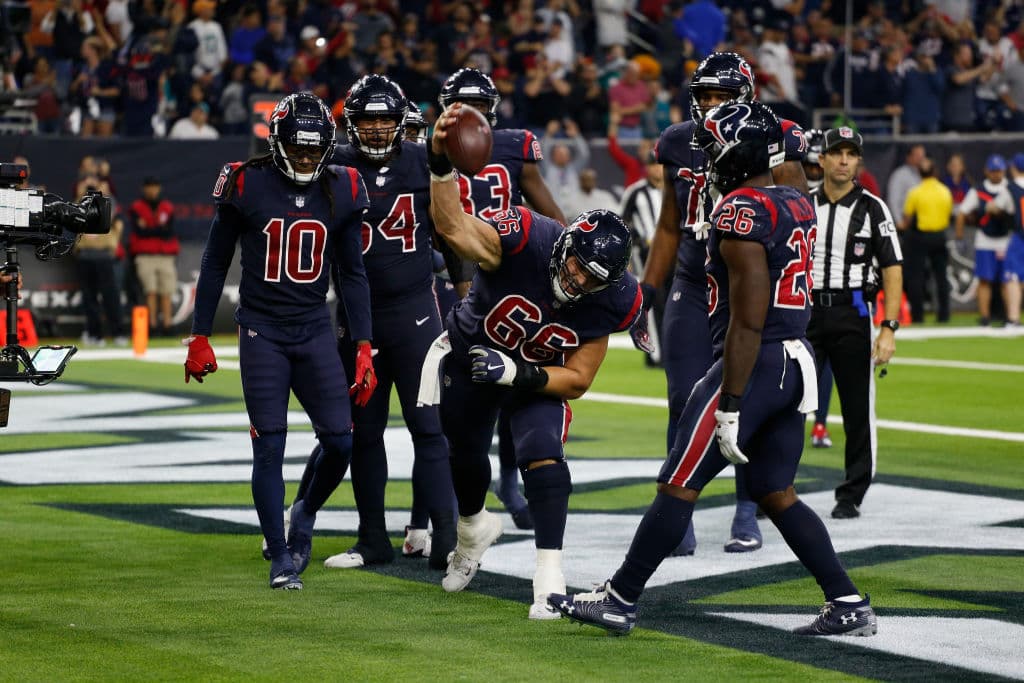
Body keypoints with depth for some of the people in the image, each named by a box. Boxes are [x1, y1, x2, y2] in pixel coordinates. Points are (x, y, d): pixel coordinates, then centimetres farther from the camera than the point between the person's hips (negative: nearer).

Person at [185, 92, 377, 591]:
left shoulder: (341, 191, 1)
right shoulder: (247, 185, -7)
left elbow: (352, 273, 8)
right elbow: (215, 263, 3)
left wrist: (364, 347, 3)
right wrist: (199, 337, 2)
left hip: (314, 330, 2)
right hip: (262, 330, -2)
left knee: (340, 443, -4)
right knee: (269, 446, -5)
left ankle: (304, 516, 25)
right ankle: (281, 558, 7)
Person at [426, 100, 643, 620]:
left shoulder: (611, 301, -28)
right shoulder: (526, 237, -38)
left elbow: (576, 379, -20)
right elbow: (454, 226, -55)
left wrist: (517, 374, -35)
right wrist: (440, 165, -72)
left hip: (540, 375, 0)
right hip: (471, 353, 0)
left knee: (541, 455, -25)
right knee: (465, 454, 19)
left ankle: (550, 579, -21)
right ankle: (474, 528, 54)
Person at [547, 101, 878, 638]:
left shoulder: (741, 213, -16)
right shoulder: (796, 206, 12)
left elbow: (748, 320, -19)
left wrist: (730, 405, -19)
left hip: (752, 364, -9)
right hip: (795, 361, 9)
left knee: (679, 486, -1)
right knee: (776, 494, 15)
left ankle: (619, 600, 6)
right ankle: (848, 605, 10)